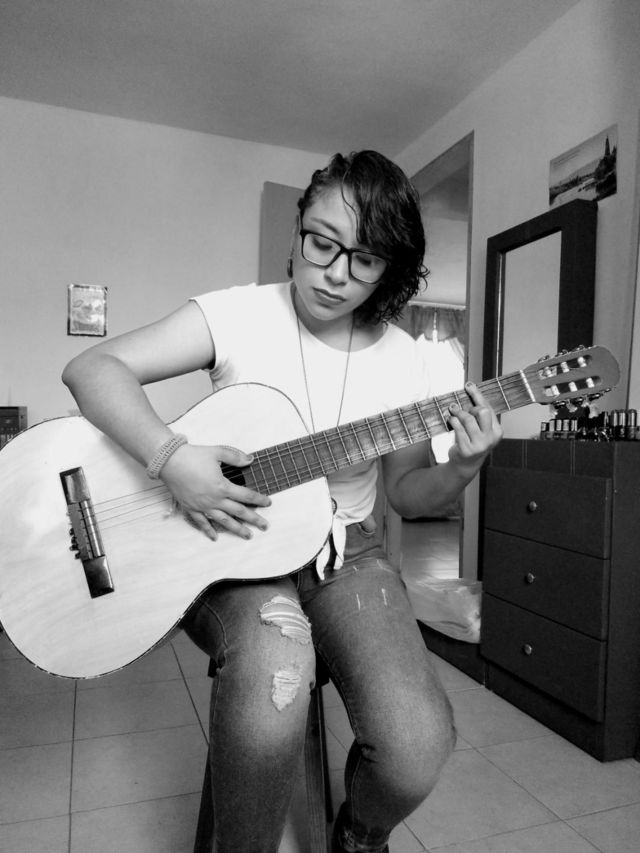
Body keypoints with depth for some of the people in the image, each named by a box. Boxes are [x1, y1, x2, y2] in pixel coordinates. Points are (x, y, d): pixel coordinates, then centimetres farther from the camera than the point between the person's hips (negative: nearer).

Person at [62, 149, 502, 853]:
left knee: (418, 748, -20)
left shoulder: (402, 360, 0)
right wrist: (171, 458, -27)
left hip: (343, 551, 3)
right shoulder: (238, 315, -7)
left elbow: (405, 493, 8)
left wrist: (460, 469, -14)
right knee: (275, 677, -36)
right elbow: (92, 367, -11)